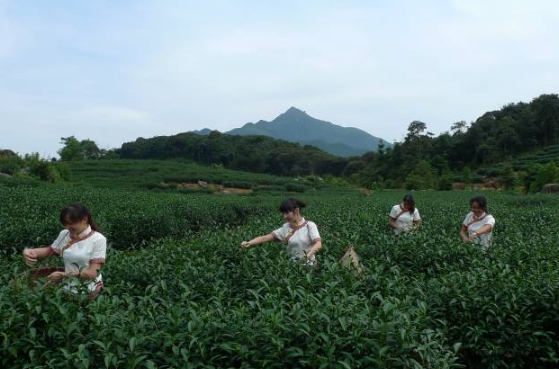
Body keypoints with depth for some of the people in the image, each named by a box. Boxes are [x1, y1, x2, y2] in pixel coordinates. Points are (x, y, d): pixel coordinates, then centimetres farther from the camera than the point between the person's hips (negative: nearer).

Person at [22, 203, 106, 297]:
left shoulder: (98, 239, -13)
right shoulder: (64, 234, 2)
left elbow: (93, 273, -19)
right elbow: (49, 251, 19)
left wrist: (64, 275, -25)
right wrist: (29, 251, -2)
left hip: (89, 291, -7)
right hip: (68, 288, 7)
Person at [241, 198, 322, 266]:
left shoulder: (310, 225, -5)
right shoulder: (286, 228, 3)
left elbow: (318, 244, -18)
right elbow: (265, 237, -3)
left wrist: (308, 255, -36)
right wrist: (249, 243, -19)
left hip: (309, 265, -3)